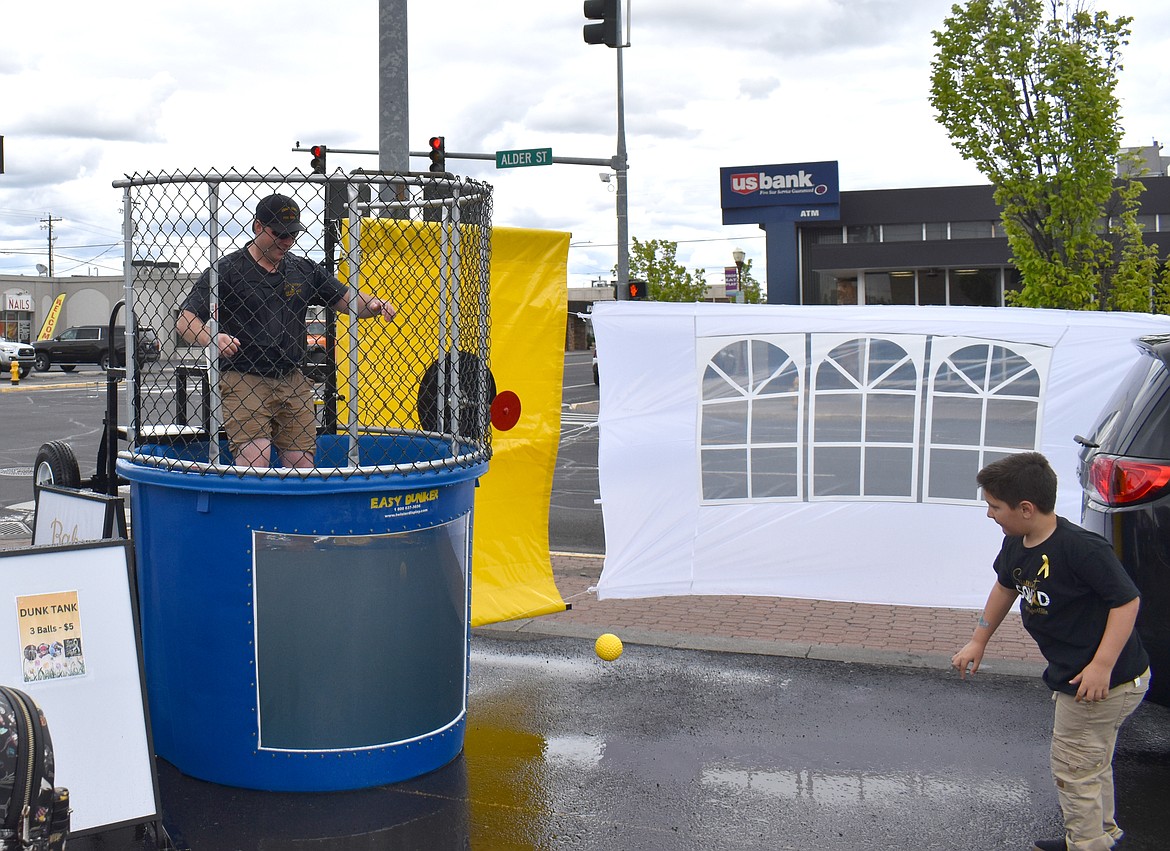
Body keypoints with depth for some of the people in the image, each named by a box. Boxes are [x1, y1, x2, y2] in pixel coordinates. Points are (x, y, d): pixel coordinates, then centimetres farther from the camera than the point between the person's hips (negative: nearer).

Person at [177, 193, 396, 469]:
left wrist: (374, 306, -7)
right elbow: (185, 320, -6)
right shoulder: (226, 270, -1)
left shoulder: (304, 270, 13)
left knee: (303, 467, 2)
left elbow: (347, 300, 16)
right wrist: (211, 338, -27)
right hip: (243, 382, -5)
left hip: (294, 383, 5)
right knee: (254, 465, -17)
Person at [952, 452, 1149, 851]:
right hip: (1071, 674, 9)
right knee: (1091, 762, 25)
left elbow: (1127, 600, -25)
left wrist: (1102, 665, -30)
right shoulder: (1017, 544, -2)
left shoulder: (1082, 548, -29)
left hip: (1107, 680, -9)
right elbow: (1006, 586, 16)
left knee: (1072, 766, 4)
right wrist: (978, 641, 20)